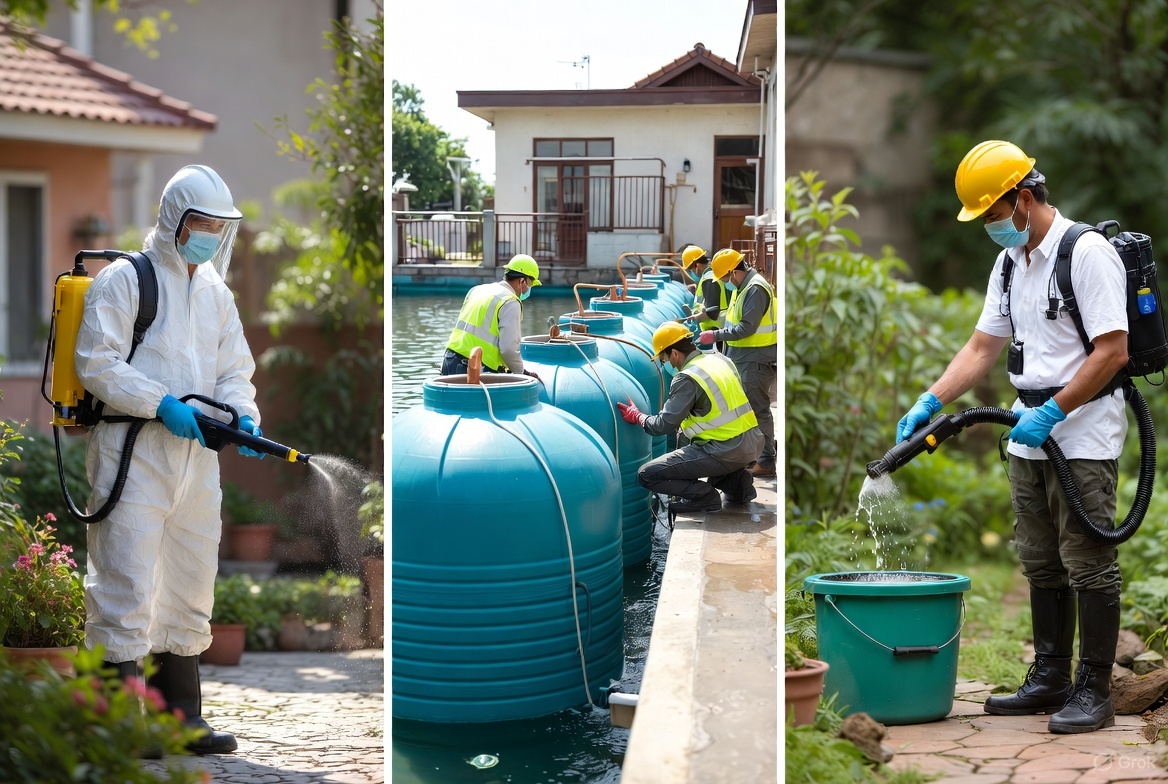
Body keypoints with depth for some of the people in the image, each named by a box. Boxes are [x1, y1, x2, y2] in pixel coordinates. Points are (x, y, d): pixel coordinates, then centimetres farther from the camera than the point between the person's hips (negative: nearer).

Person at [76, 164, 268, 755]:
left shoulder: (216, 292, 18)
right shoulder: (124, 279, -2)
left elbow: (233, 370, 18)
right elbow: (97, 363, -10)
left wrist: (242, 416, -3)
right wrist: (162, 405, -19)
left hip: (198, 457, 7)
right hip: (133, 453, -7)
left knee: (190, 587, 11)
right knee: (127, 581, -9)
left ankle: (181, 716, 19)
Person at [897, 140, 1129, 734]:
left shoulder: (1087, 253, -14)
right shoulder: (1010, 262, 12)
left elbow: (1112, 352, -19)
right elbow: (982, 348, 14)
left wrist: (1051, 413, -19)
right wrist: (928, 404, 3)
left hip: (1082, 432, -8)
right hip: (1030, 432, 8)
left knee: (1088, 564, -5)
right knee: (1042, 565, 12)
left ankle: (1094, 691, 1)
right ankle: (1050, 679, 20)